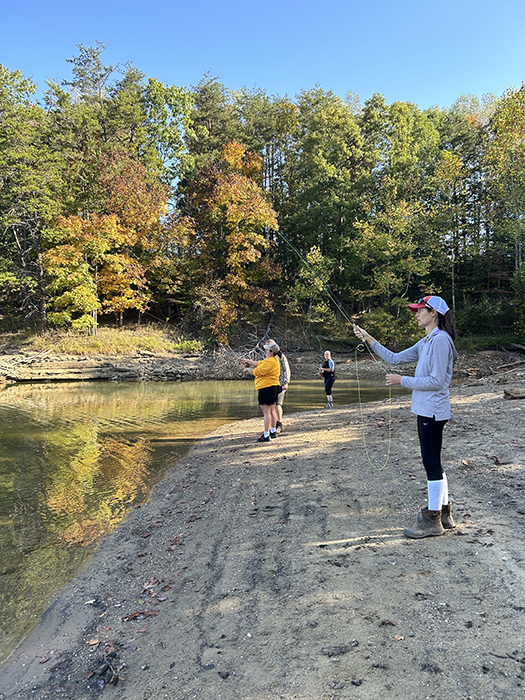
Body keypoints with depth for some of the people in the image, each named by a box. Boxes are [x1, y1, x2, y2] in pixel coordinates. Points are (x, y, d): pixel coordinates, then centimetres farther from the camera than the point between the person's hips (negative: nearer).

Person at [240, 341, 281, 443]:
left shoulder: (270, 362, -19)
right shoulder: (273, 360, 15)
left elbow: (257, 372, -18)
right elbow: (259, 363, 22)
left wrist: (247, 369, -1)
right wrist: (248, 361, 20)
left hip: (267, 388, -11)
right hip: (273, 387, 11)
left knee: (266, 411, -8)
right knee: (272, 411, 17)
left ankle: (266, 435, -7)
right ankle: (273, 431, 27)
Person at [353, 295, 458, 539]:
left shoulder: (441, 340, -15)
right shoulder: (425, 342, 15)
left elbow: (436, 381, -19)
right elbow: (395, 358, 17)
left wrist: (402, 380, -14)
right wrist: (368, 339, 13)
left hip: (432, 411, -10)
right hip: (425, 410, 10)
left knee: (431, 463, -3)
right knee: (433, 463, 16)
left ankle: (433, 520, 8)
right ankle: (443, 514, 27)